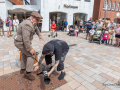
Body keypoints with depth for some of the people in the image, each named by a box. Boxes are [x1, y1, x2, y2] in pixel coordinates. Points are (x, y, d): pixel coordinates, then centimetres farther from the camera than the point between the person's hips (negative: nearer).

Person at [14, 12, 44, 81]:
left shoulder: (32, 22, 3)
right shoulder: (28, 25, -29)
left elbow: (36, 28, 25)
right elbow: (25, 38, -33)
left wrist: (39, 35, 21)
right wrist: (30, 49, -28)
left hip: (22, 41, 11)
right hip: (21, 43, -11)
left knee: (25, 54, 21)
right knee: (31, 54, -9)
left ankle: (22, 69, 37)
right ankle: (28, 72, 0)